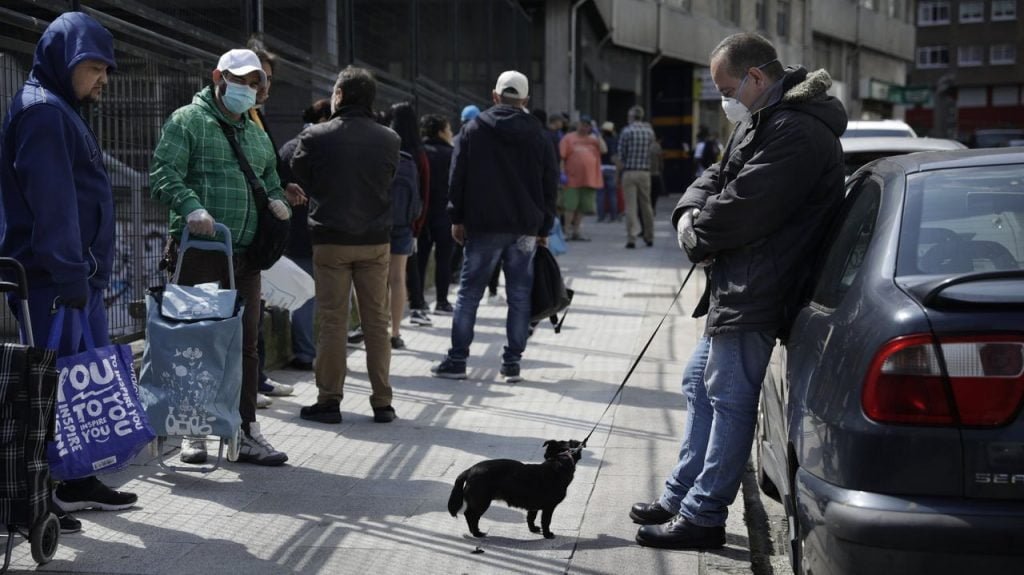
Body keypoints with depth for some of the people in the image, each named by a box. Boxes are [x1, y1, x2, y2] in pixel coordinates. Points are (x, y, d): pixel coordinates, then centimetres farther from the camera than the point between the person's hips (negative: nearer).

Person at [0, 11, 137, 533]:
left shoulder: (63, 112, 21)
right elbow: (52, 202, -20)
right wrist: (69, 275, -24)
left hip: (80, 278, 10)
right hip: (53, 281, -10)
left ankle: (78, 482, 22)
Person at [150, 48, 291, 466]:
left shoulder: (257, 135, 23)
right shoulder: (187, 121, 1)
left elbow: (271, 181, 32)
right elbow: (164, 174, -9)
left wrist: (278, 202, 9)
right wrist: (191, 206, -26)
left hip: (245, 256, 6)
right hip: (199, 252, -6)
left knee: (246, 343, 6)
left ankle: (245, 431, 12)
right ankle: (194, 431, 7)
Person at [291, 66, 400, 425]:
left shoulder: (315, 137, -7)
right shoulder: (389, 140, -1)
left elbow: (299, 182, 2)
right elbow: (389, 183, 6)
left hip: (330, 239, -2)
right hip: (376, 241, 2)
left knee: (332, 322, 4)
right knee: (377, 321, 9)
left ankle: (329, 400, 7)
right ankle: (382, 402, 11)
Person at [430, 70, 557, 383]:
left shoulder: (473, 130, 2)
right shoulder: (538, 136, 7)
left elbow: (457, 176, -1)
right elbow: (550, 184, 8)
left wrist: (457, 218, 4)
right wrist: (544, 228, 13)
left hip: (483, 227, -1)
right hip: (525, 228, 1)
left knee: (469, 293, 4)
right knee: (519, 295, 6)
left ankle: (457, 360, 3)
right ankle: (512, 363, 5)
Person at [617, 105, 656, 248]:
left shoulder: (627, 131, -6)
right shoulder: (649, 131, 6)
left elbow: (621, 155, -5)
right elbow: (651, 152, 6)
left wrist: (620, 172, 7)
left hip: (629, 172, -3)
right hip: (645, 172, 3)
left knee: (630, 206, -3)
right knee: (646, 205, 13)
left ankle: (631, 239, -8)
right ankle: (649, 238, 21)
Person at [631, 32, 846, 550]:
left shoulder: (796, 131, -20)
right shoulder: (762, 121, 17)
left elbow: (743, 206, -24)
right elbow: (716, 177, 19)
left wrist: (697, 236, -7)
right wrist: (689, 213, -3)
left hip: (756, 291, -12)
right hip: (736, 287, 12)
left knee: (729, 400, -4)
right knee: (700, 385, 19)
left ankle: (702, 516, 5)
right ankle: (681, 496, 30)